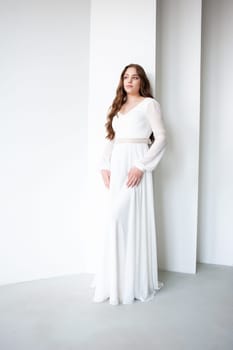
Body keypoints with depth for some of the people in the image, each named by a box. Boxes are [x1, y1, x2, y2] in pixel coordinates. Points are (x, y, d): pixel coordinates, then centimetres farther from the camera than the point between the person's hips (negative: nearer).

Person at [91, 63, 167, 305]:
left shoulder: (149, 104, 3)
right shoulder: (118, 106, 21)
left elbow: (161, 138, -7)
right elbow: (111, 139, 17)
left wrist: (141, 166, -17)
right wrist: (104, 166, 3)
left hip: (134, 167, -6)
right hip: (116, 166, 6)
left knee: (132, 218, -9)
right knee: (117, 221, 5)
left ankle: (133, 281, 6)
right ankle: (118, 278, 18)